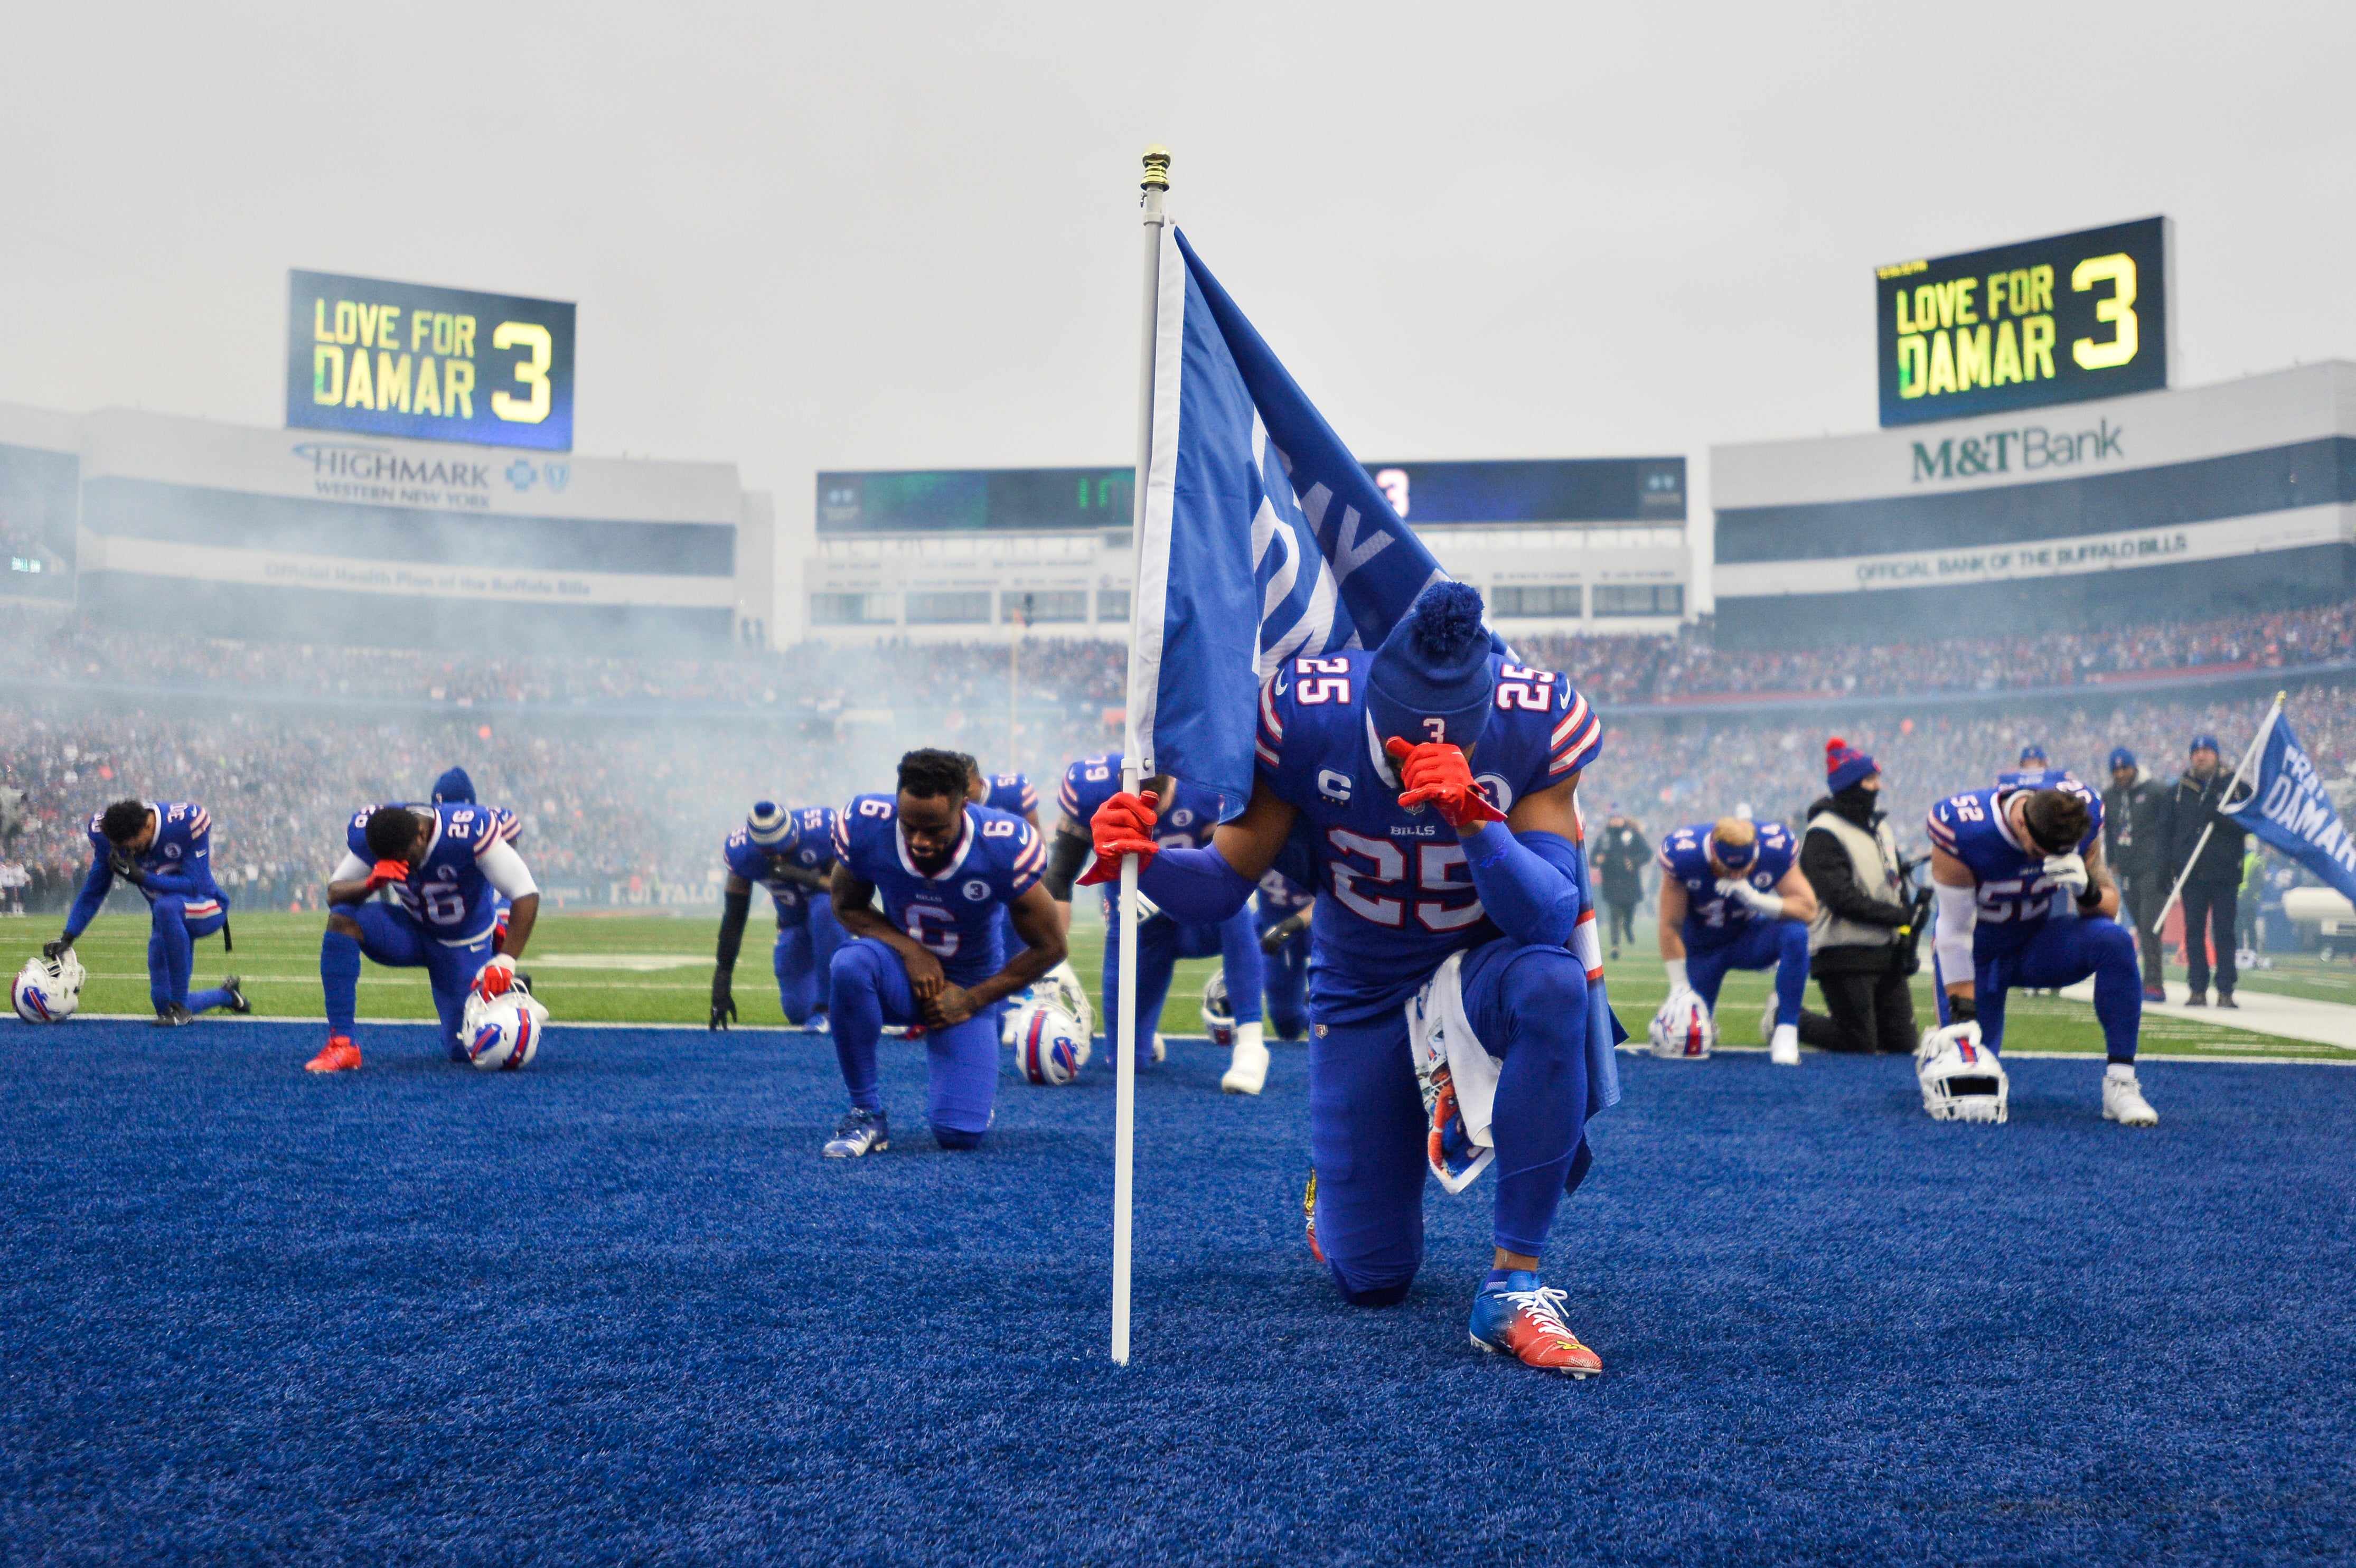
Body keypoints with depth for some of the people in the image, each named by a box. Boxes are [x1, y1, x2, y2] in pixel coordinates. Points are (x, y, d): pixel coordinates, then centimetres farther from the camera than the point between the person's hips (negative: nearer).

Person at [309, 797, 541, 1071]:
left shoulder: (470, 832, -32)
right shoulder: (366, 833, -20)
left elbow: (526, 894, -31)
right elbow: (334, 894, -15)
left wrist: (506, 961, -39)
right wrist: (372, 882, -38)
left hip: (464, 944, -3)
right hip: (413, 930, 3)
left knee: (465, 1050, -3)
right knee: (342, 919, -27)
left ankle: (509, 991, 29)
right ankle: (341, 1045, -24)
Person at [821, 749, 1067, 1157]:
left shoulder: (1004, 848, -25)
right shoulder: (866, 826, -23)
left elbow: (1049, 947, -12)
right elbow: (848, 906, -4)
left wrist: (970, 1001, -12)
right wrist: (911, 951, -21)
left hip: (968, 987, -1)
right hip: (900, 969, 1)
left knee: (959, 1135, -15)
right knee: (850, 965, -37)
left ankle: (970, 1083, 25)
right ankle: (866, 1114, -18)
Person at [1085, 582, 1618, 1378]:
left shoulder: (1538, 724, -23)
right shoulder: (1304, 714, -22)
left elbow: (1550, 919, -29)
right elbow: (1223, 887, -14)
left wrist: (1473, 815, -46)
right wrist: (1143, 861, -35)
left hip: (1485, 963, 0)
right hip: (1362, 998, 1)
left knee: (1551, 985, -40)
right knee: (1371, 1278, 1)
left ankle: (1514, 1285, -25)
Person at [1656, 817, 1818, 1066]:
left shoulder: (1776, 848, -25)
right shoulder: (1683, 855, -28)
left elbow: (1808, 910, -22)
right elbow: (1671, 926, -20)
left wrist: (1756, 900, -38)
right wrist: (1680, 988, -21)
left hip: (1750, 937, 1)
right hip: (1702, 948, 0)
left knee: (1795, 934, -33)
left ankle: (1786, 1033, -24)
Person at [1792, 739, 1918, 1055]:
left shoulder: (1881, 828, 16)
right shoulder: (1823, 835, -13)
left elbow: (1899, 886, 17)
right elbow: (1843, 899, -20)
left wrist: (1906, 935, 4)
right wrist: (1899, 916, -18)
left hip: (1887, 954, 8)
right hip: (1844, 957, -8)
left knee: (1902, 1044, 7)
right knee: (1860, 1045, -4)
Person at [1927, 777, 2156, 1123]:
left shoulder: (2083, 818, -19)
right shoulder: (1965, 832, -32)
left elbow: (2109, 907, -9)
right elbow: (1954, 933, -25)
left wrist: (2087, 890, -33)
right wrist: (1962, 1017, -25)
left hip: (2039, 941, 3)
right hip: (1980, 955, -3)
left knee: (2115, 941, -29)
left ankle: (2120, 1084, -23)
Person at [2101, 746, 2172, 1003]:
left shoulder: (2156, 791, -1)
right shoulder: (2109, 797, 15)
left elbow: (2166, 829, -3)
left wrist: (2164, 866, -9)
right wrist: (2111, 862, 14)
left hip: (2152, 870, -6)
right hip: (2126, 873, 6)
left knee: (2150, 928, -13)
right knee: (2142, 930, 8)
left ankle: (2154, 984, -14)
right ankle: (2154, 983, 14)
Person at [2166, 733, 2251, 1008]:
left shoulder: (2235, 787, 7)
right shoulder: (2178, 791, 13)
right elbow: (2168, 833, 12)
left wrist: (2222, 819, -17)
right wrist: (2166, 872, 6)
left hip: (2225, 873, -2)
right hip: (2191, 873, 2)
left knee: (2223, 932, -3)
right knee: (2194, 932, 2)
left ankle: (2226, 990, 0)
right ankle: (2198, 989, 6)